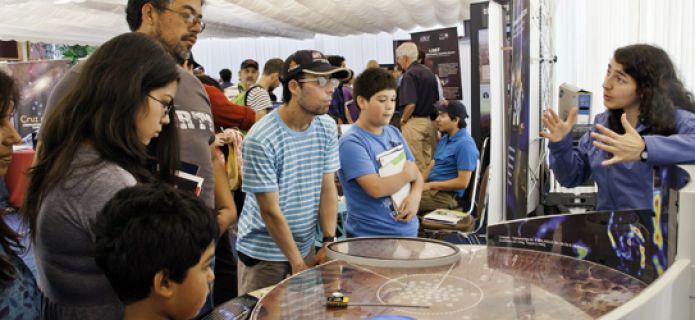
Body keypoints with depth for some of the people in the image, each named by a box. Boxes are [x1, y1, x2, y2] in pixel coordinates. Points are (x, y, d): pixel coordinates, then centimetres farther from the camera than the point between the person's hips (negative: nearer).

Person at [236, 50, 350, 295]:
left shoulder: (327, 128, -2)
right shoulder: (261, 140, -22)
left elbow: (328, 188, 0)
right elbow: (270, 211, -19)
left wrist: (329, 242, -9)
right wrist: (297, 263, -15)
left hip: (306, 247, 6)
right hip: (264, 256, -5)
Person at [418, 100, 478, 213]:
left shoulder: (465, 144, -13)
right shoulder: (444, 140, 18)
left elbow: (462, 183, -18)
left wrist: (430, 185, -13)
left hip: (446, 195, -9)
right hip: (431, 188, 9)